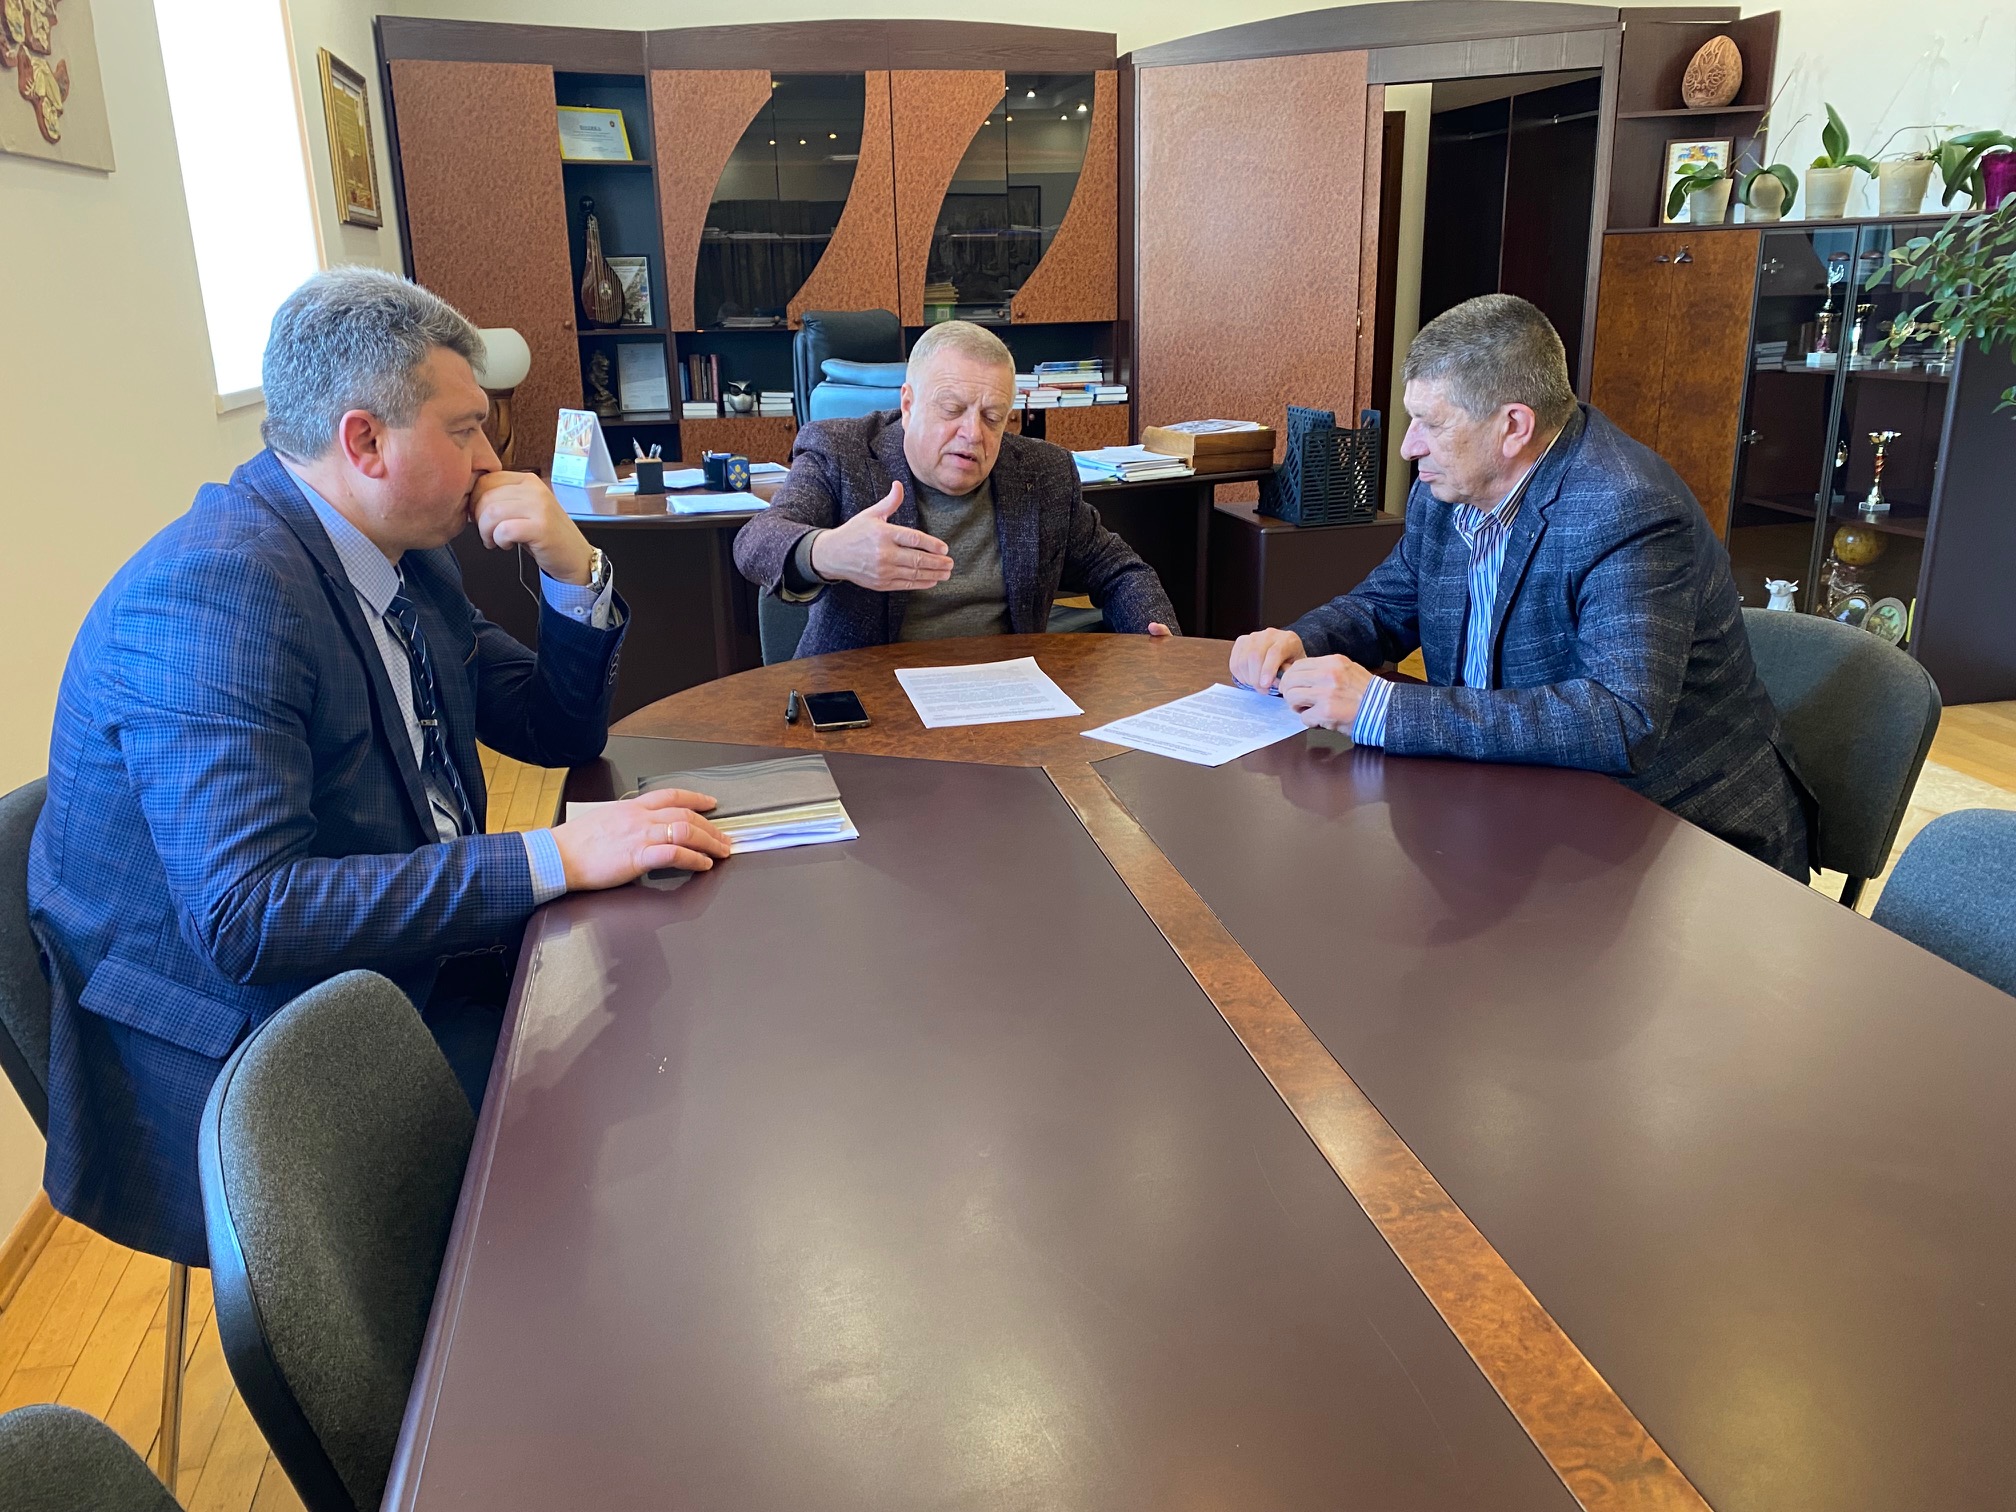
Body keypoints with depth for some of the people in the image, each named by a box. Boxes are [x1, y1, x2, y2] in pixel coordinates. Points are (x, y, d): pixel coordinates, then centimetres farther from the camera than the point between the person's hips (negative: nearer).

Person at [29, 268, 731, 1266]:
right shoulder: (215, 591, -23)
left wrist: (573, 571, -5)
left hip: (417, 953, 9)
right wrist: (556, 857, -33)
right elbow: (244, 917, -31)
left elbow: (560, 732, 13)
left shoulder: (407, 557, 5)